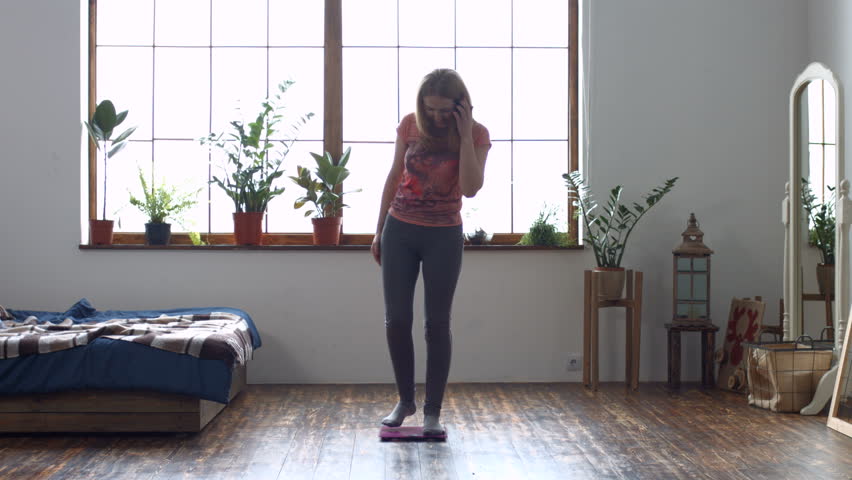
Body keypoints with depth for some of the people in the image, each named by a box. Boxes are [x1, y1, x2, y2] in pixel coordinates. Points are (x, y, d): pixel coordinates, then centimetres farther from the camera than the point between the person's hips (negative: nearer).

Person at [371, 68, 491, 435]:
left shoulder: (477, 135, -8)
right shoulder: (410, 126, -2)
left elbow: (469, 188, -21)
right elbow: (394, 177, 7)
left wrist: (463, 135, -22)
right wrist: (379, 231, 9)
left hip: (444, 237, -2)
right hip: (400, 230, 3)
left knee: (437, 323, 0)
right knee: (396, 320, 4)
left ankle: (433, 412, 11)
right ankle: (405, 401, 22)